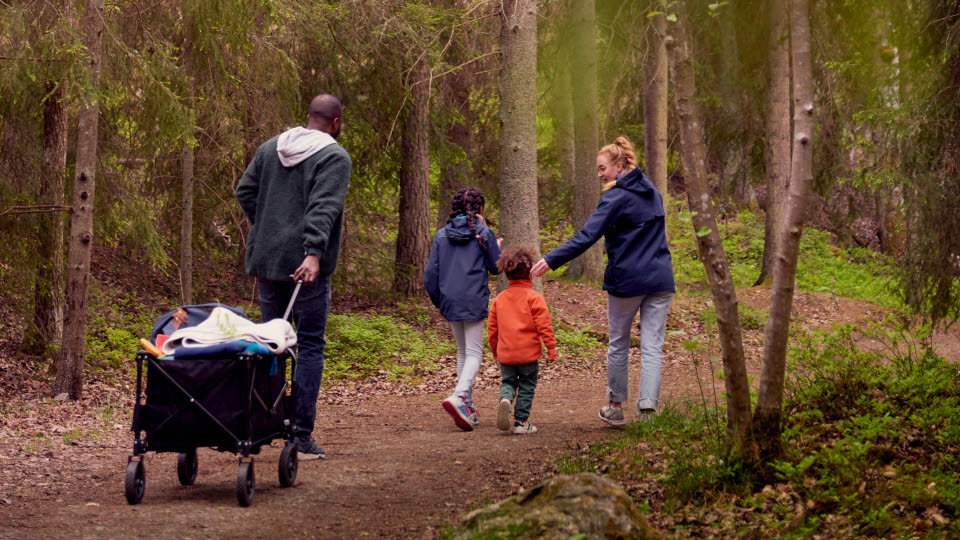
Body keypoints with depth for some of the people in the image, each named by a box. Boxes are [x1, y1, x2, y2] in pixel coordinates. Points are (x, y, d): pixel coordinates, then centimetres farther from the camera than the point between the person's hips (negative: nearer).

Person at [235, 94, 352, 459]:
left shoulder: (270, 148, 14)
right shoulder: (335, 158, -6)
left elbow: (245, 191, 14)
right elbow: (323, 208, -19)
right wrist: (314, 252, -28)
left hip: (265, 260, 6)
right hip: (306, 265, -6)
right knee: (310, 346, -1)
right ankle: (302, 436, -3)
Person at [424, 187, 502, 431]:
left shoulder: (442, 235, 5)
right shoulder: (484, 233, -6)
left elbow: (431, 272, 4)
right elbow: (496, 267, 2)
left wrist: (437, 301, 15)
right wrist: (496, 247, 21)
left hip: (450, 301, 4)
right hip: (474, 301, -4)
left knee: (462, 351, 17)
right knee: (474, 352, -2)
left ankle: (468, 405, 17)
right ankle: (459, 396, -26)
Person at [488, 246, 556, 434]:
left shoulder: (499, 298, 6)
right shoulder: (534, 297, -8)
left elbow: (492, 327, 12)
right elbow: (544, 325, -12)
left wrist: (495, 350, 24)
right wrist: (551, 348, -4)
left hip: (505, 354, 3)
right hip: (529, 352, -3)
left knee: (508, 381, 16)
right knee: (526, 386, 8)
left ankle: (505, 399, -15)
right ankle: (521, 421, 9)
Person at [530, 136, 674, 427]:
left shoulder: (616, 198, -10)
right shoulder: (650, 190, 12)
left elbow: (587, 237, -18)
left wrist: (550, 261, -20)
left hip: (627, 280, -5)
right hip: (660, 279, 5)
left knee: (619, 345, 11)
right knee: (652, 347, 1)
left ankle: (616, 406, 21)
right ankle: (648, 407, -8)